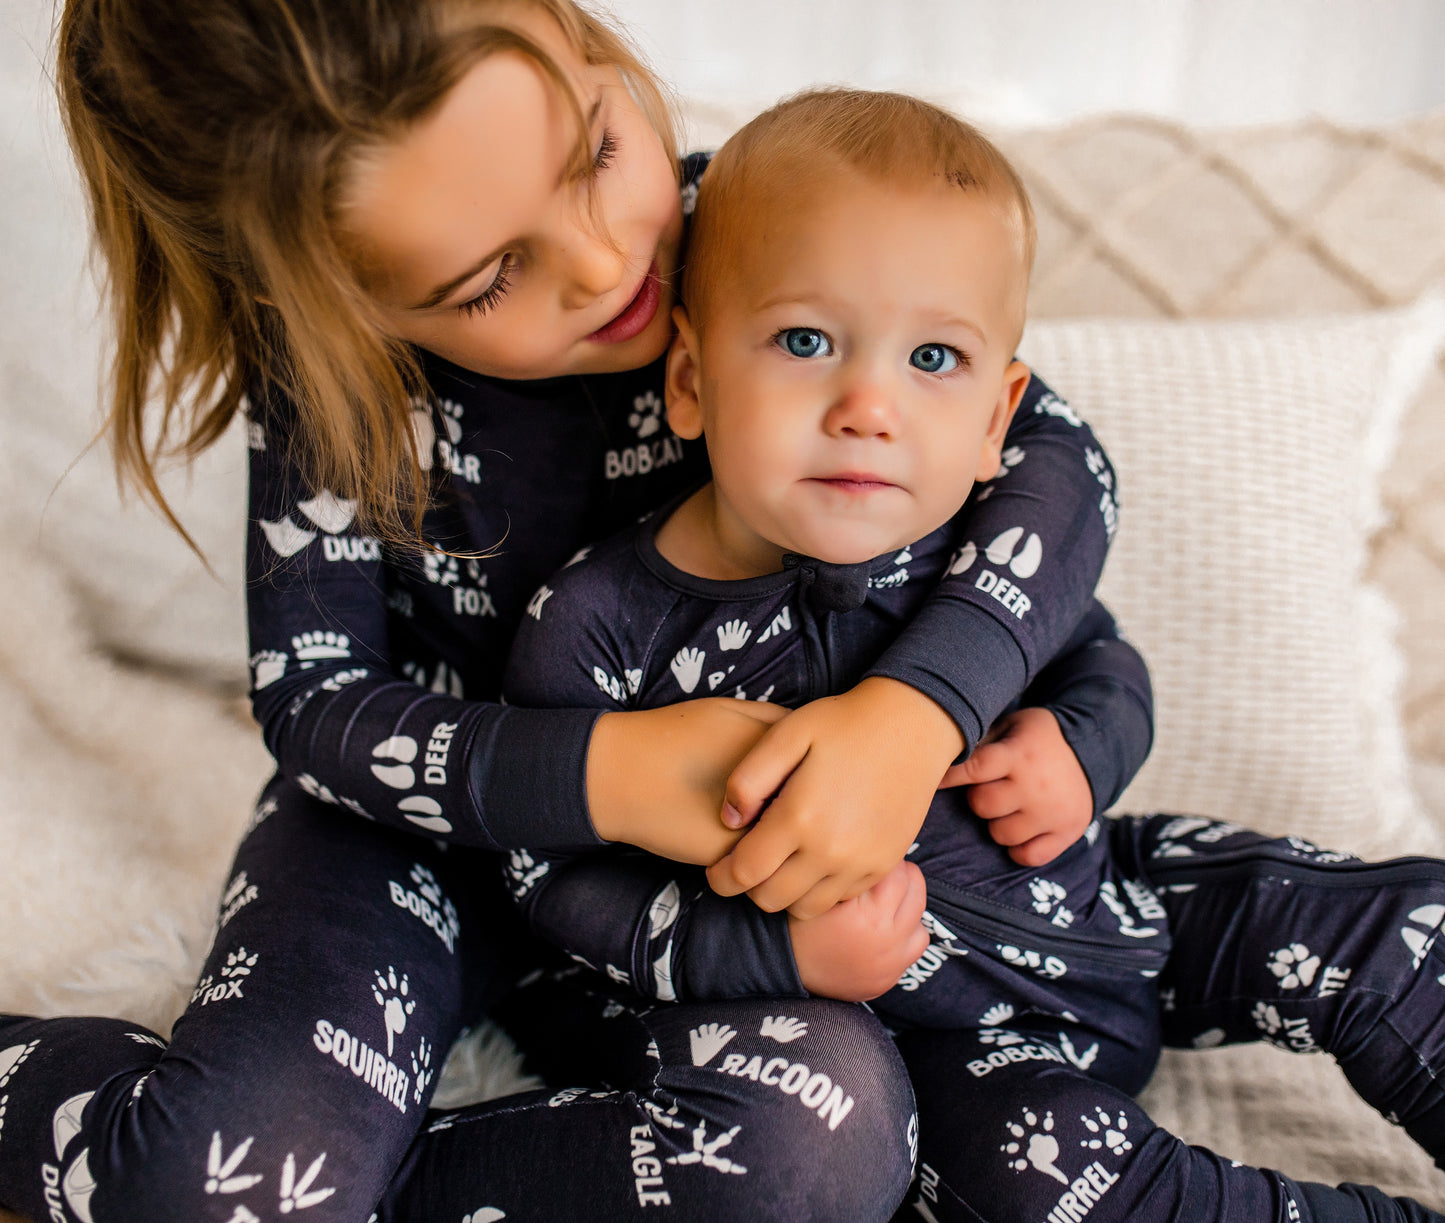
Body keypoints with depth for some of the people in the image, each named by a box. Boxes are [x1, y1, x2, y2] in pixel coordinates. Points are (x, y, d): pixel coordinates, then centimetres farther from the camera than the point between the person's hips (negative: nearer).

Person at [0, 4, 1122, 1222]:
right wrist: (600, 772, -34)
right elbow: (313, 700, -15)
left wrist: (919, 709, -38)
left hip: (713, 825, 2)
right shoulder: (327, 372, -17)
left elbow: (1055, 462, -18)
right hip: (432, 798, -1)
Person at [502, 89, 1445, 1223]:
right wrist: (771, 952, -21)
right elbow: (556, 869, -10)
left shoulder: (991, 520, -13)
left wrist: (1083, 746, -18)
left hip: (1116, 893, 4)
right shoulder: (599, 629, -21)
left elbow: (1097, 657, 6)